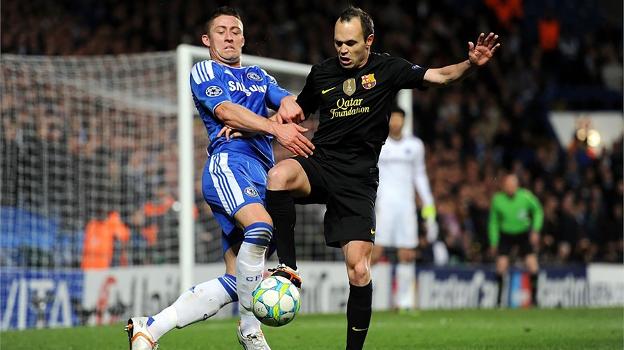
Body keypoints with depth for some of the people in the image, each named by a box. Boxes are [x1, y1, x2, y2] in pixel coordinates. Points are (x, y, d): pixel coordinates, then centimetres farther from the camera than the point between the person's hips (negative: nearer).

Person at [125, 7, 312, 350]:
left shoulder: (258, 76, 30)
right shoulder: (204, 71, 11)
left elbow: (294, 108, 16)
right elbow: (226, 110, -7)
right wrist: (276, 128, -21)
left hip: (260, 177, 7)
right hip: (228, 162, -7)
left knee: (234, 281, -2)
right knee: (260, 226, -36)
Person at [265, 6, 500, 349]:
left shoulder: (387, 69, 3)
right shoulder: (321, 73, 9)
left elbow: (439, 76, -2)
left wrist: (470, 63, -22)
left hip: (358, 180, -1)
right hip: (320, 163, 1)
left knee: (359, 270, -9)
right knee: (279, 175, -35)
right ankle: (288, 269, -25)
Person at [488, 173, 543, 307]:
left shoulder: (526, 197, -14)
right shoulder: (497, 200, -12)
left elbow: (538, 211, 4)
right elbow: (493, 222, 1)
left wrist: (535, 230, -6)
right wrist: (494, 243, 1)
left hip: (524, 234, 0)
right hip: (505, 235, 0)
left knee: (532, 265, -11)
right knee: (501, 265, -14)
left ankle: (534, 298, 4)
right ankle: (499, 299, 0)